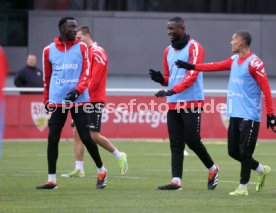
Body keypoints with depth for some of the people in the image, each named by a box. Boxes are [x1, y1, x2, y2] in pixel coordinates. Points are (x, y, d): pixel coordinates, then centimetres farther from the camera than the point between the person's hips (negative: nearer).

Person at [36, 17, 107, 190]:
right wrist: (47, 100, 19)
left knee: (86, 137, -1)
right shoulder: (49, 50, 7)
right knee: (52, 139, -2)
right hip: (57, 102, 2)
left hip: (79, 100, -2)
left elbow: (86, 73, -2)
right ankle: (52, 180, 4)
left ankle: (101, 171, 19)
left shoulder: (82, 47, 3)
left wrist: (78, 90, -18)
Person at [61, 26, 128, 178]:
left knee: (93, 135, -9)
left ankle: (120, 156, 8)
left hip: (94, 100, -9)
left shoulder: (97, 52, -10)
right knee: (77, 132, 2)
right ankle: (79, 169, 3)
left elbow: (95, 78, -18)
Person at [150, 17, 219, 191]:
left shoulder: (194, 47, -7)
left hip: (192, 103, -7)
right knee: (176, 144, 1)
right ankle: (176, 180, -1)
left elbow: (192, 76, -16)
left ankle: (212, 169, 13)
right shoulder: (169, 51, 16)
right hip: (173, 104, 7)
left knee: (192, 140, -8)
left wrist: (172, 91, -25)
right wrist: (161, 79, -1)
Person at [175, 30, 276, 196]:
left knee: (245, 152, -6)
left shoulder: (254, 63, -13)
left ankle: (243, 187, 4)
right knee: (233, 151, 11)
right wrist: (191, 66, 9)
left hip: (249, 116, -8)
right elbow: (215, 66, 15)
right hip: (235, 114, 8)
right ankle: (262, 170, 28)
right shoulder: (234, 60, 12)